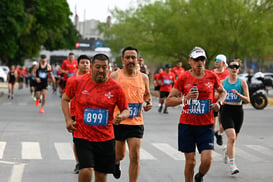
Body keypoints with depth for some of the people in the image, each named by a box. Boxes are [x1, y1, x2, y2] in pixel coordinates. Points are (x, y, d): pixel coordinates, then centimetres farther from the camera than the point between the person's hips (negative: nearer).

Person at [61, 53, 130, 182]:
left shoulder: (115, 87, -2)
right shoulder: (78, 82, -3)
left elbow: (125, 110, 8)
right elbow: (65, 99, 13)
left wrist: (122, 116, -16)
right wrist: (68, 120, 1)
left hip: (106, 138, 2)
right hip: (82, 137, -2)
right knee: (86, 170, -17)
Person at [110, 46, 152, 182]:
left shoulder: (143, 77, 6)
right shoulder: (114, 76, -4)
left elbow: (147, 94, 23)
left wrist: (149, 103, 1)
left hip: (136, 123, 1)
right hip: (118, 122, -1)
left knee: (135, 156, -7)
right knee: (119, 155, 12)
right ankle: (116, 163, 49)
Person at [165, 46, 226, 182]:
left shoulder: (212, 76, 2)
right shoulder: (183, 78, -3)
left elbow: (222, 92, 22)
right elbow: (169, 101, -3)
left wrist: (219, 102, 1)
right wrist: (185, 98, -19)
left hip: (206, 125, 1)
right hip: (187, 124, -1)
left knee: (207, 160, -10)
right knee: (190, 161, 1)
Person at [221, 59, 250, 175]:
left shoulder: (242, 82, 0)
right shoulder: (223, 82, 4)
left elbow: (247, 100, -3)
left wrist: (238, 94, -19)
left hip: (238, 111, 1)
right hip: (226, 110, -1)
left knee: (233, 139, 14)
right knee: (231, 137, -18)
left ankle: (227, 152, 47)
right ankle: (232, 164, -18)